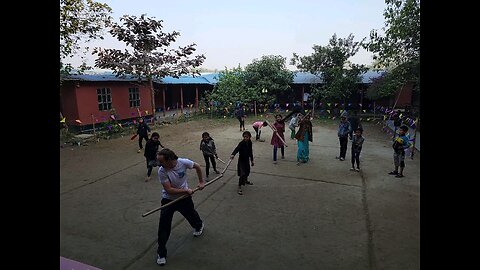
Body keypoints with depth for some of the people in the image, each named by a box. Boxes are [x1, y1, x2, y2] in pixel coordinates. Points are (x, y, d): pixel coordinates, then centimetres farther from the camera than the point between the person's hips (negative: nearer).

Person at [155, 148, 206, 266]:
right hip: (168, 199, -1)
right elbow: (169, 190, -26)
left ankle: (199, 225, 58)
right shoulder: (161, 171, -26)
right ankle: (161, 253, 14)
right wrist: (186, 190, -24)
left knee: (191, 214, 23)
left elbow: (197, 166, -3)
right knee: (164, 225, -5)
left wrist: (201, 181, 3)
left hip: (184, 197, 2)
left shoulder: (183, 162, -22)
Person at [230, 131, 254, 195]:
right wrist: (233, 154, -60)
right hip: (241, 160, -7)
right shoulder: (241, 143, -23)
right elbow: (237, 149, -41)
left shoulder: (250, 143, -2)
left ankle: (246, 180, 54)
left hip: (247, 159, 7)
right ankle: (239, 188, -3)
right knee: (242, 174, -12)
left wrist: (252, 160, 17)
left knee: (247, 171, 26)